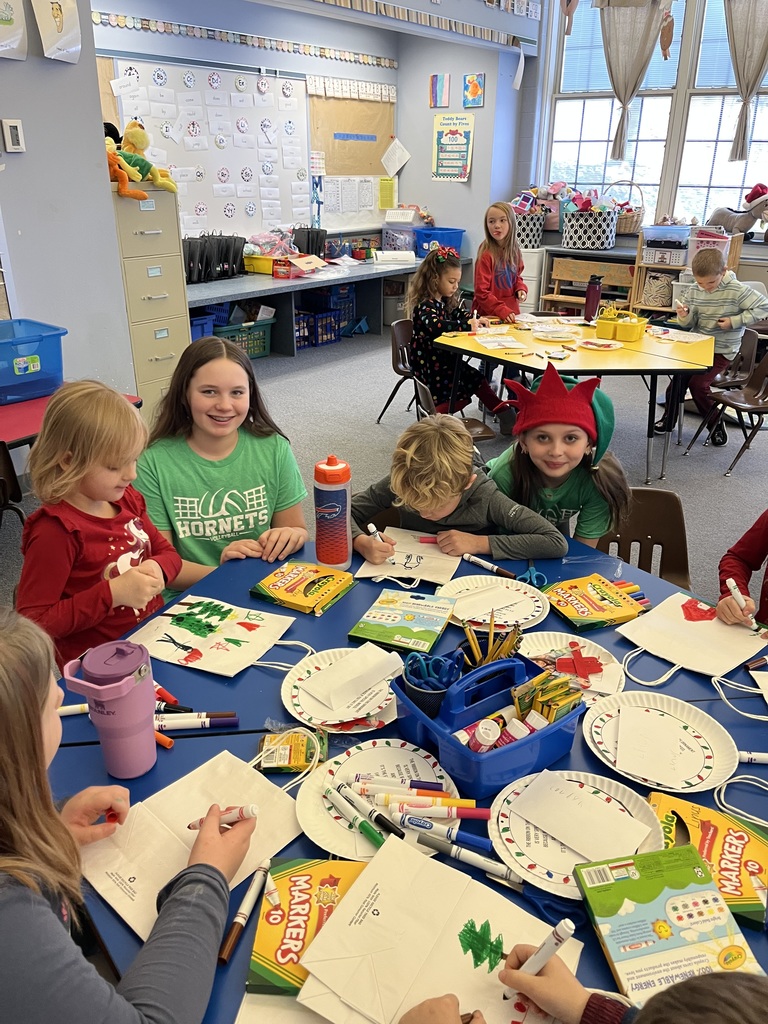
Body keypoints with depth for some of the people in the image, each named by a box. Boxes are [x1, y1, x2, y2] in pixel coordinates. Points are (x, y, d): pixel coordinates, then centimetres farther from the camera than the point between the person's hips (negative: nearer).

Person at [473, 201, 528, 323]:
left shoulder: (514, 251, 3)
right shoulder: (486, 254, -14)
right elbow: (481, 292, -16)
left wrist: (521, 288, -1)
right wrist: (502, 311, -23)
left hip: (511, 314, 6)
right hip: (489, 316, -6)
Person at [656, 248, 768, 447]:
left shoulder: (737, 291, -17)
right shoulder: (694, 291, -2)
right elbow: (690, 324, 3)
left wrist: (734, 321, -20)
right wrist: (684, 316, -20)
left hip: (721, 350, -5)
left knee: (698, 383, -18)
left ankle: (717, 425, 4)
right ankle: (669, 419, 27)